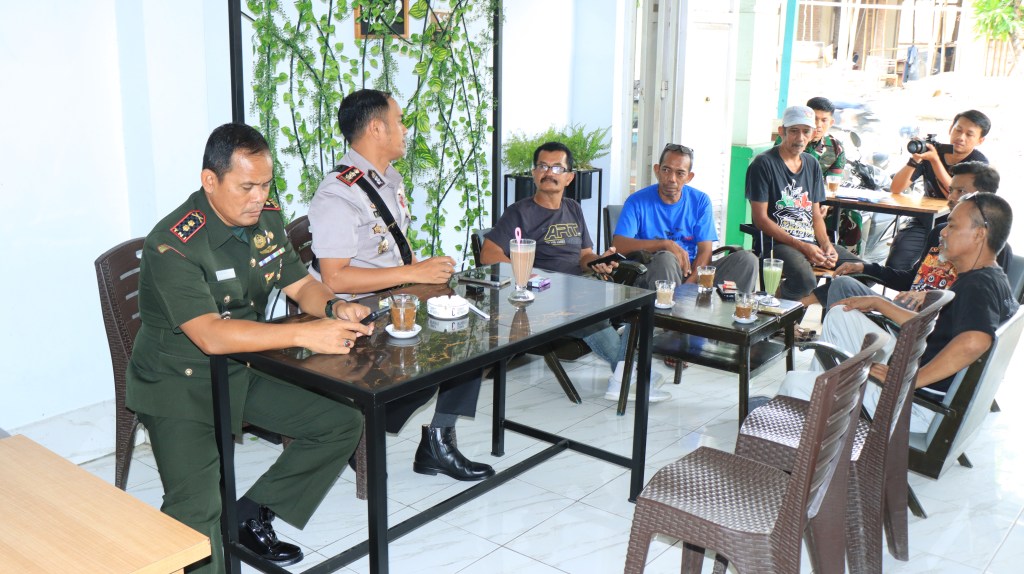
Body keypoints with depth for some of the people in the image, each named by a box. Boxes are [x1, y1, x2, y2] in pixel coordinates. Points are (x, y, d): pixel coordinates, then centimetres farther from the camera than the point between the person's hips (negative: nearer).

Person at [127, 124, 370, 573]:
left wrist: (335, 308, -19)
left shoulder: (265, 219, -2)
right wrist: (306, 335, -41)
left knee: (342, 423, 0)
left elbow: (300, 285, 5)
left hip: (245, 370, 7)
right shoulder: (174, 245, -25)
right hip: (180, 386, -7)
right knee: (197, 511, -26)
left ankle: (254, 514, 12)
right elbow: (212, 336, -35)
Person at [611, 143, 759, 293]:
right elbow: (618, 245, -15)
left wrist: (689, 285, -20)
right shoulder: (637, 201, -1)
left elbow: (705, 251, -1)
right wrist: (666, 244, -23)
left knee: (747, 259, -16)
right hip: (654, 273, -3)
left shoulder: (700, 201, 8)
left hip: (694, 271, 3)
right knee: (666, 258, -38)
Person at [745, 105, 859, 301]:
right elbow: (761, 218, -11)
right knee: (805, 279, -35)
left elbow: (816, 214, 19)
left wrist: (826, 244, -2)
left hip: (811, 241, 7)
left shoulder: (812, 165, 17)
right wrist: (801, 247, -17)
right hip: (777, 242, -7)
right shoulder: (763, 164, -5)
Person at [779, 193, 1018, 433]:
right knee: (840, 316, 18)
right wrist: (878, 303, 22)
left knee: (795, 383, -14)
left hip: (922, 404, -11)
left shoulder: (977, 286, -22)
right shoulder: (994, 279, 12)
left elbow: (974, 340, -43)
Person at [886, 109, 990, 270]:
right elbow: (896, 189, -8)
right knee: (895, 264, -24)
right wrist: (914, 160, -23)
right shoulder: (932, 151, -2)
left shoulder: (978, 163, -6)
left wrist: (935, 160, -27)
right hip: (923, 223, 1)